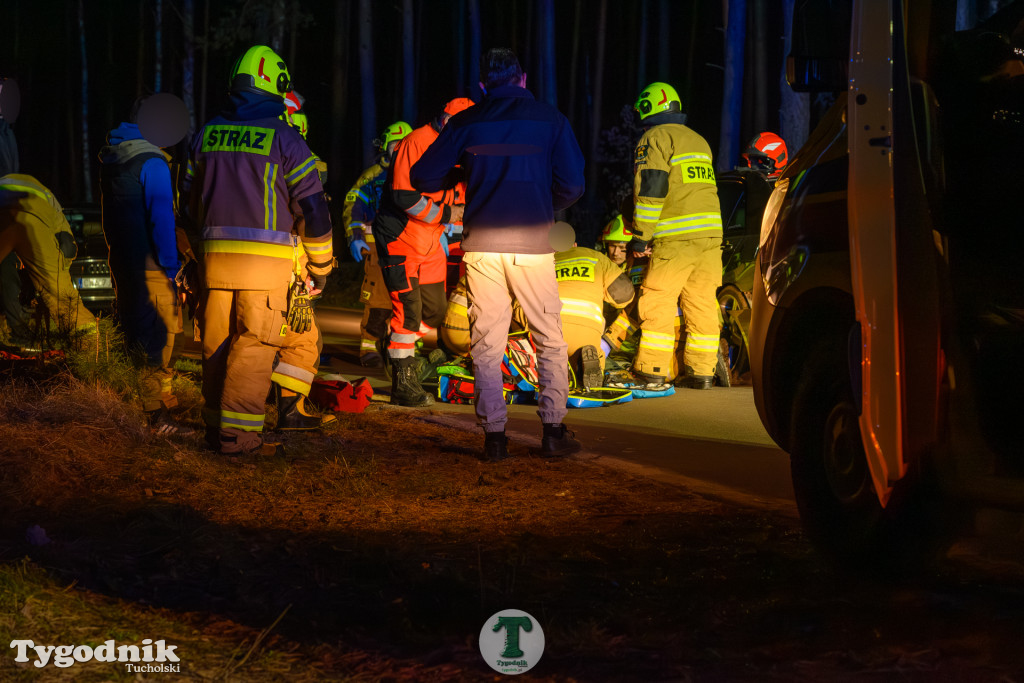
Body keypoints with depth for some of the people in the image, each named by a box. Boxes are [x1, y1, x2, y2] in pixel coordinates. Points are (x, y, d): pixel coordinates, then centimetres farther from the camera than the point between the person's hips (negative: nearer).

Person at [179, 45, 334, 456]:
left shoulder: (207, 134, 10)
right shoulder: (284, 139, -5)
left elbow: (189, 201, 19)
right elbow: (313, 206, -5)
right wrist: (321, 265, 7)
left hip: (216, 254, 5)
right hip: (266, 258, -5)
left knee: (217, 344, 14)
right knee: (253, 348, -4)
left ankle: (216, 424, 22)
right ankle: (239, 433, -7)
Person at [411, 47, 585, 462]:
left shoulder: (466, 123, 6)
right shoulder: (549, 119, 4)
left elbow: (423, 178, 5)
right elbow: (572, 185, -2)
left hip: (482, 243, 1)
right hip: (532, 242, -1)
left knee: (487, 342, 6)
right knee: (550, 339, 10)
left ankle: (493, 434, 4)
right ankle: (553, 430, 8)